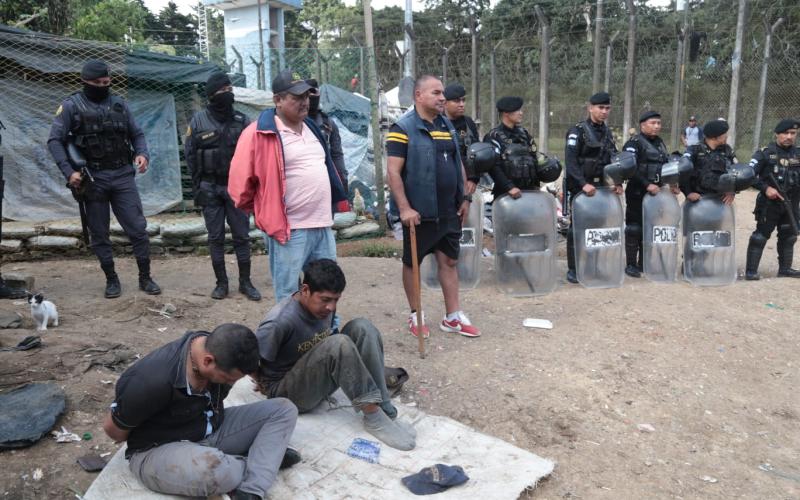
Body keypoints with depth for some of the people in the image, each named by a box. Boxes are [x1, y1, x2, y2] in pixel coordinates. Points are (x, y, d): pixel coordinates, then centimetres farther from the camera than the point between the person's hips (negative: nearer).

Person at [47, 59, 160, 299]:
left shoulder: (119, 103, 9)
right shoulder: (71, 106, 1)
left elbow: (136, 134, 14)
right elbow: (55, 140, -2)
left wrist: (142, 154, -7)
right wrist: (68, 171, -14)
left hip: (123, 175, 2)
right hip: (93, 178, -1)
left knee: (138, 228, -2)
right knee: (99, 233, 6)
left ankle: (145, 278, 8)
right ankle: (111, 279, 19)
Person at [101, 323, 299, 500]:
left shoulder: (221, 352, -11)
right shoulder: (154, 380, -32)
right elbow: (112, 428, -14)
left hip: (214, 430, 7)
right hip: (159, 450, -6)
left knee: (284, 410, -8)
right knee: (210, 468, -41)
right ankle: (260, 461, -7)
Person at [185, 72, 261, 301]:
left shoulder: (242, 120, 3)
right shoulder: (198, 121, 1)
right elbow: (190, 154, 4)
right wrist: (199, 186, 1)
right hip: (210, 189, 0)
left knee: (242, 236, 4)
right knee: (215, 238, 6)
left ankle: (245, 282, 14)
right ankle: (221, 282, 17)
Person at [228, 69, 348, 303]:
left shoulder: (312, 128, 14)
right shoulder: (259, 133, -12)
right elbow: (239, 181, -10)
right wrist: (263, 210, 2)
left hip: (323, 226, 8)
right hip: (289, 231, -7)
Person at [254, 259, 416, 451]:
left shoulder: (325, 306, -6)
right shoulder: (280, 321, -28)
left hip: (319, 381, 7)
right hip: (287, 391, -7)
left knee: (361, 327, -16)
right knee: (339, 344, -34)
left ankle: (384, 409, -19)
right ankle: (374, 417, -24)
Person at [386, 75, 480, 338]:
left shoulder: (448, 126, 12)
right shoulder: (403, 128, -10)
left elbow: (459, 165, 18)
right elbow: (393, 171, -15)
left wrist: (465, 198, 13)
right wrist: (404, 208, -20)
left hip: (450, 211, 6)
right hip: (419, 212, -6)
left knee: (449, 261, 10)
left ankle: (453, 317, 20)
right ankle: (415, 316, 23)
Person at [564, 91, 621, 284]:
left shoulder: (607, 133, 14)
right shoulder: (578, 131, -8)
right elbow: (570, 160, -18)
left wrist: (618, 183, 2)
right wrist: (584, 184, -26)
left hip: (601, 187, 6)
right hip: (580, 187, -6)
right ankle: (572, 269, 6)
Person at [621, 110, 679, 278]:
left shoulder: (660, 143, 17)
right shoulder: (634, 143, -8)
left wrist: (672, 183, 6)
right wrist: (647, 185, -24)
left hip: (656, 193, 8)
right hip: (637, 193, -7)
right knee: (634, 229, -4)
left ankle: (643, 263, 21)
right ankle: (630, 264, 3)